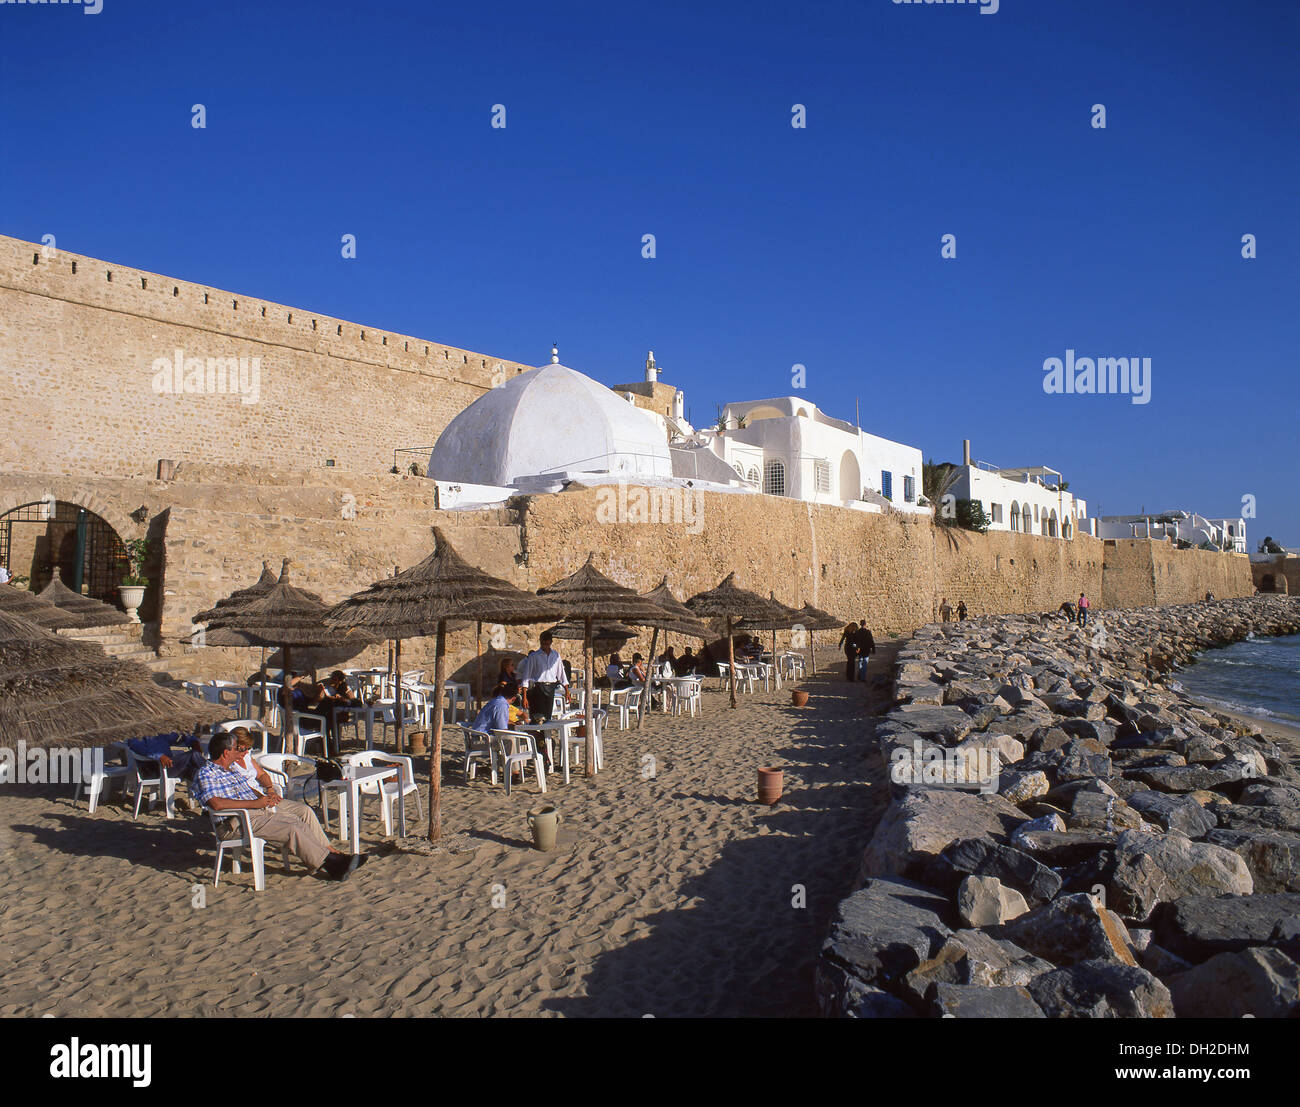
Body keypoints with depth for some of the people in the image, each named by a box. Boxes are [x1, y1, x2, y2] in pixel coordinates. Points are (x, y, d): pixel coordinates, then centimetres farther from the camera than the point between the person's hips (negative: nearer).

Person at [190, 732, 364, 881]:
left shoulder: (231, 767, 17)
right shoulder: (205, 774, -12)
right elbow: (216, 804, -27)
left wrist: (266, 796, 6)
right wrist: (255, 803, -24)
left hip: (260, 806, 10)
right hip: (240, 821, -10)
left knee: (304, 811, 5)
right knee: (293, 830, -24)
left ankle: (330, 851, 6)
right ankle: (328, 865, -17)